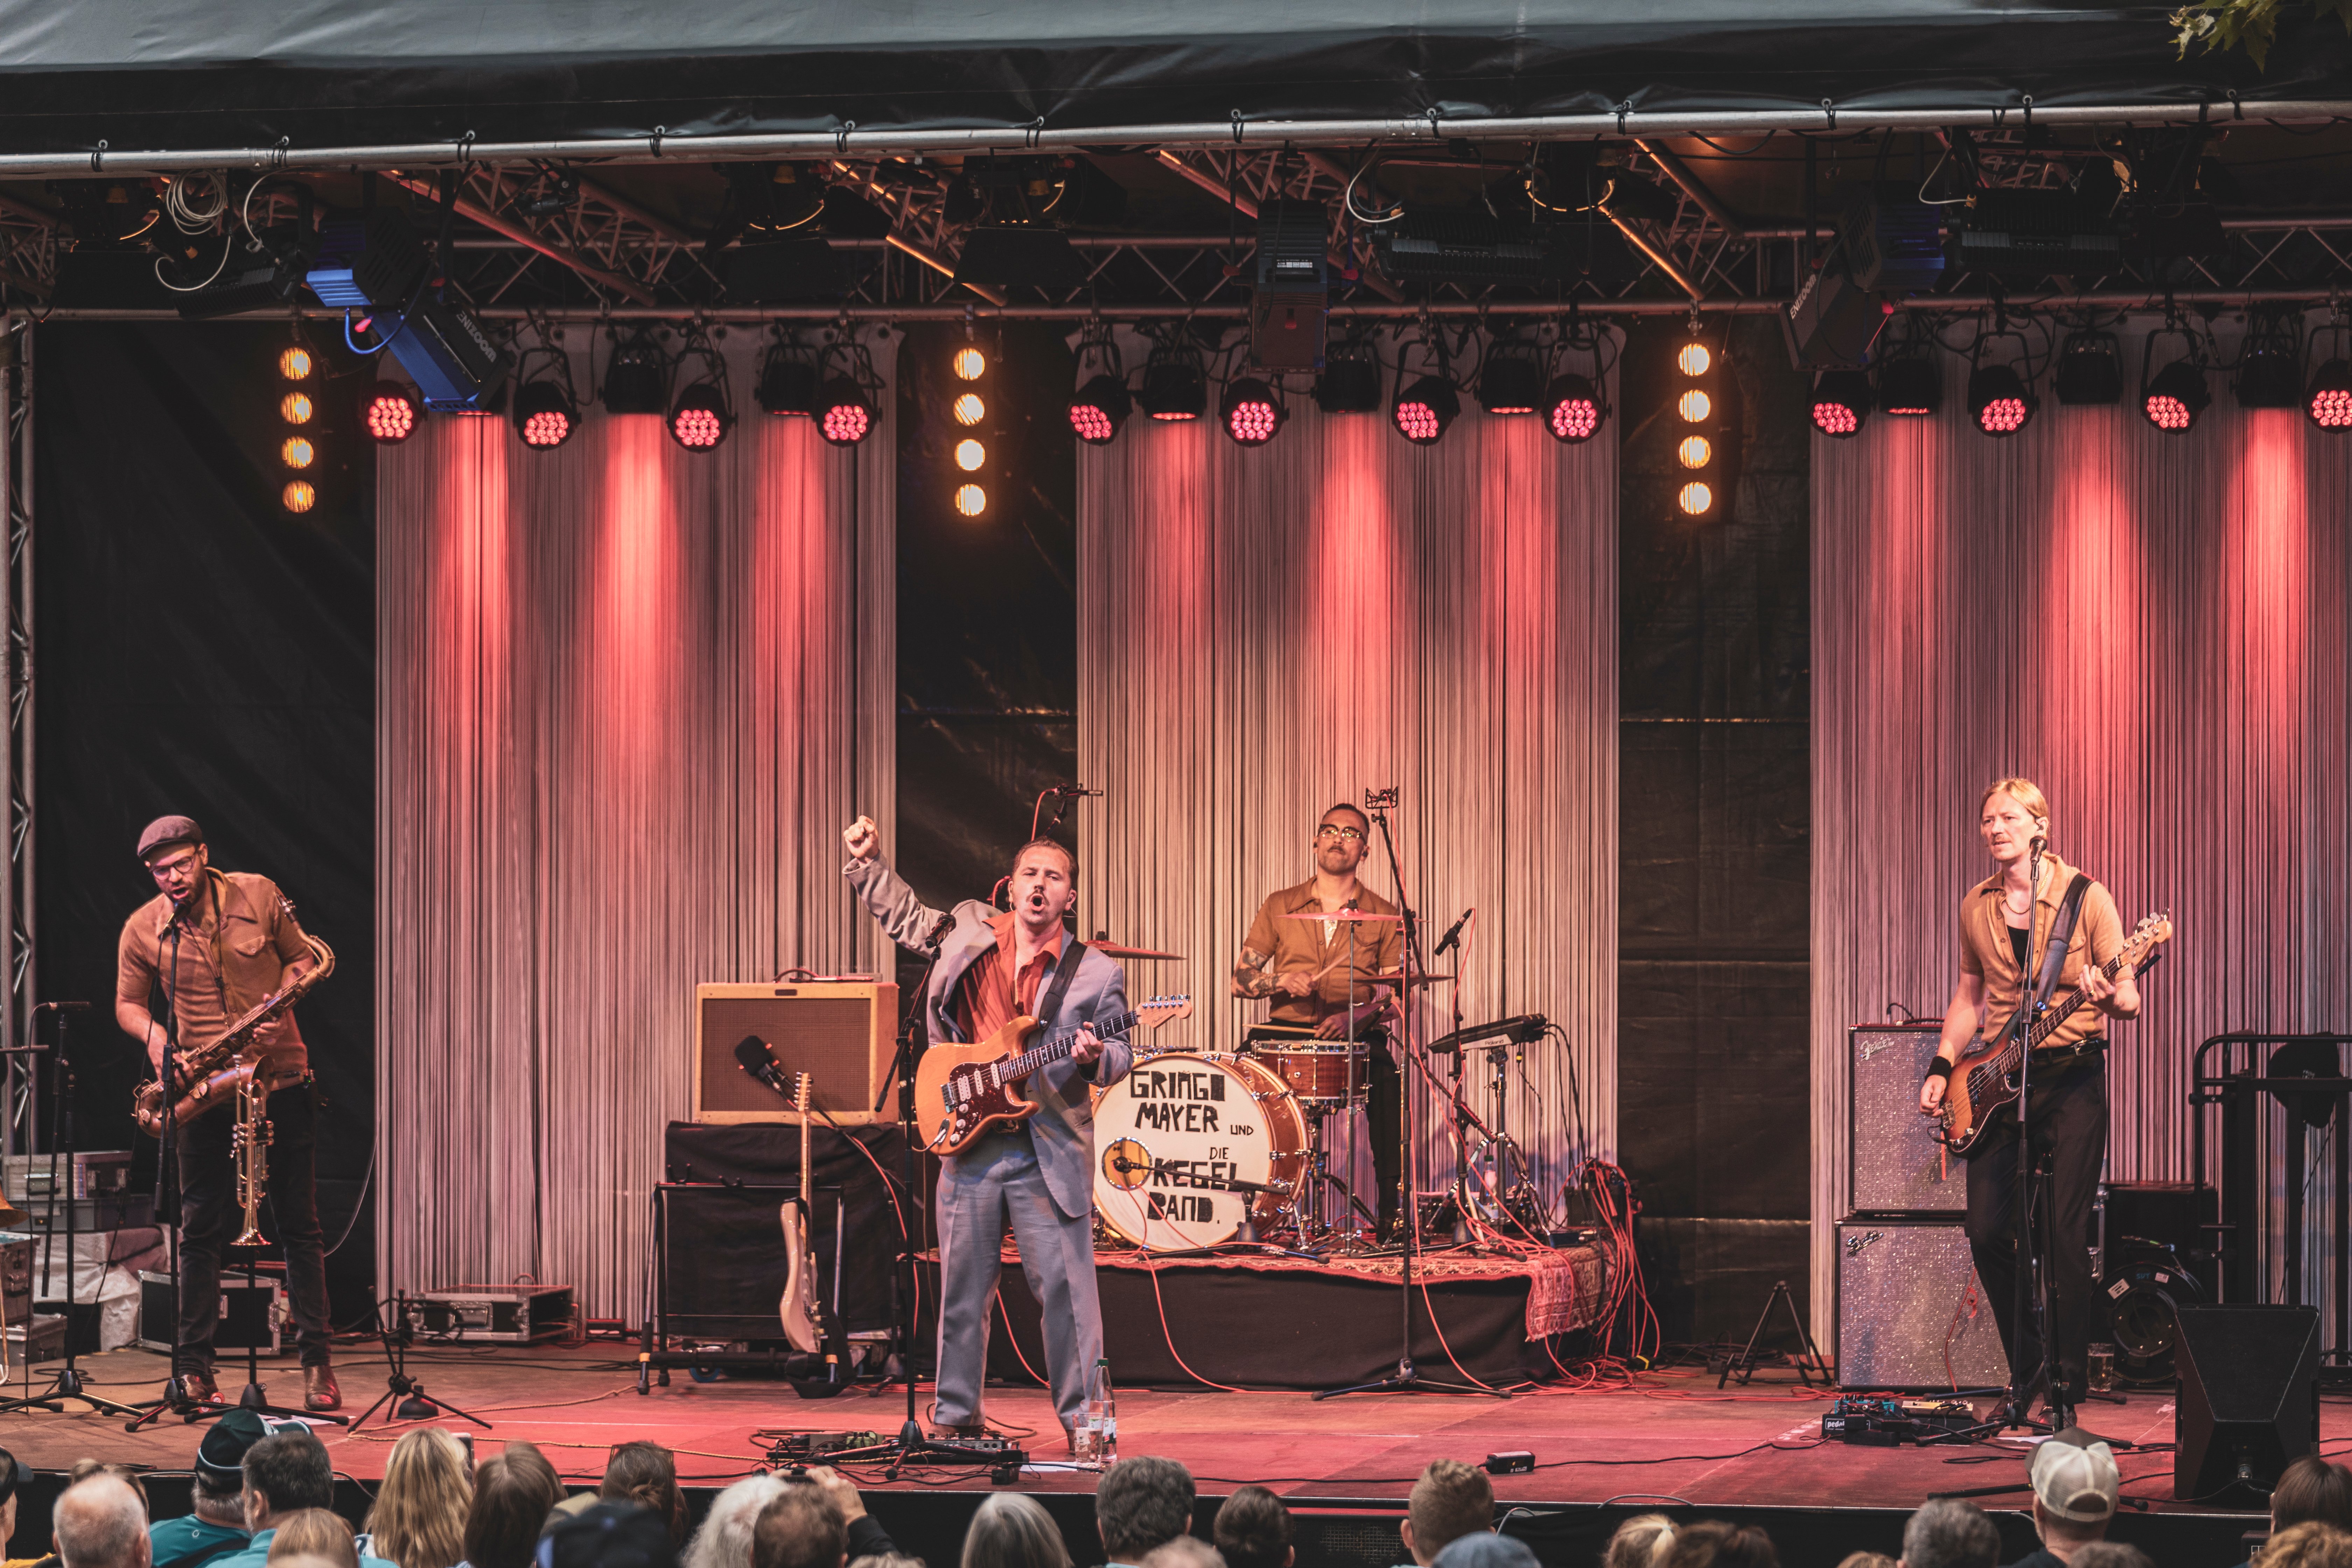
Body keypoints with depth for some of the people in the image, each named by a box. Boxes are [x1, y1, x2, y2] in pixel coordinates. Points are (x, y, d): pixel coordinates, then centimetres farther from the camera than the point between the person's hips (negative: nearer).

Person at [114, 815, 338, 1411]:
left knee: (299, 1226, 2)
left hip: (280, 1080, 0)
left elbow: (303, 958, 7)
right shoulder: (142, 930, -2)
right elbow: (128, 1003, 8)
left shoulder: (258, 896, -3)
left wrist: (280, 1006, -12)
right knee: (202, 1229, 1)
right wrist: (153, 1035, -14)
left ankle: (318, 1363, 7)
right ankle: (193, 1367, 8)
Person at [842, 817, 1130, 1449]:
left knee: (1065, 1289, -5)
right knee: (963, 1286, 10)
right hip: (970, 1141, 3)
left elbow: (1122, 1054, 3)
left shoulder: (1096, 974, -1)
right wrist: (867, 862, 18)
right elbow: (904, 918, 25)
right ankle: (956, 1415, 21)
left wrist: (1095, 1059, -18)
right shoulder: (969, 931, 8)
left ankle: (1081, 1418, 3)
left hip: (1051, 1152, -3)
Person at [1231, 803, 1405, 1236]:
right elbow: (1240, 980, 10)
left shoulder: (1384, 917, 10)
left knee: (1387, 1079, -31)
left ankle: (1394, 1209, -21)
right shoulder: (1280, 907, 13)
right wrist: (1283, 981, -11)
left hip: (1358, 1039, -1)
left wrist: (1355, 1016, -17)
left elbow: (1398, 992, 3)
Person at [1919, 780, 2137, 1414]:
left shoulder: (2086, 899, -5)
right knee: (1987, 1229, -1)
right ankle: (2029, 1365, 16)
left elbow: (2130, 1000, -5)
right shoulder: (1976, 907, 9)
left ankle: (2069, 1380, 2)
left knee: (2064, 1235, -7)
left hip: (2071, 1077, -5)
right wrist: (1942, 1067, 8)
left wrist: (2113, 999, -28)